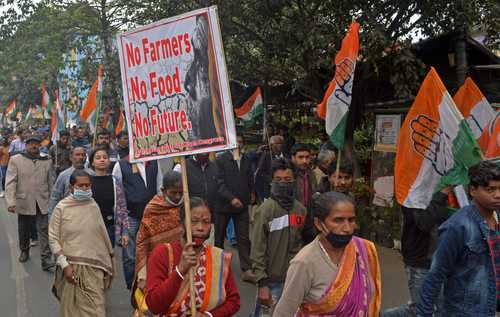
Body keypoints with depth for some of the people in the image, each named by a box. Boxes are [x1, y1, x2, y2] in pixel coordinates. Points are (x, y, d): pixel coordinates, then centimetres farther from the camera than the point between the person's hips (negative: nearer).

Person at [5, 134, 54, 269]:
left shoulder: (47, 161, 5)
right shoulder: (15, 160, -2)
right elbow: (10, 183, -6)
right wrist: (11, 202, -15)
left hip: (43, 203, 1)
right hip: (24, 202, 0)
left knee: (44, 230, -5)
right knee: (24, 230, 15)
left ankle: (45, 258, -4)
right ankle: (24, 251, 36)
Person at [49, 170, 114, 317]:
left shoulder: (94, 206, 4)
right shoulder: (62, 208, -6)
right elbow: (53, 239, -5)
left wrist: (110, 257, 16)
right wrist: (64, 264, -12)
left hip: (94, 266, 2)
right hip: (72, 266, -2)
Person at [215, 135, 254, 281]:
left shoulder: (246, 161, 9)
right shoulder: (221, 160, -5)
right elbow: (219, 183, -12)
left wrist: (247, 200, 9)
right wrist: (231, 198, -21)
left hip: (242, 205, 3)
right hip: (224, 205, -3)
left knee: (244, 239, -2)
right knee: (219, 238, 11)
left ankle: (246, 270, -1)